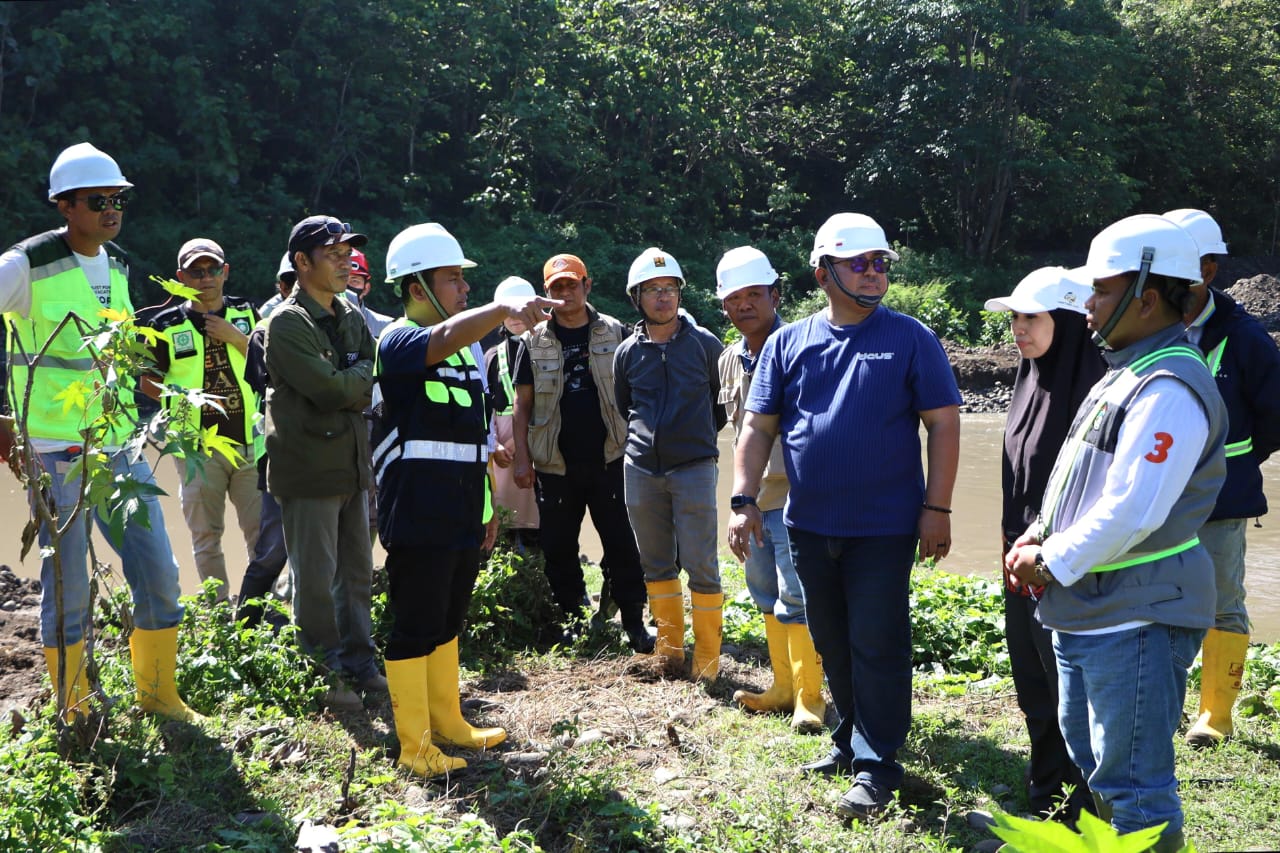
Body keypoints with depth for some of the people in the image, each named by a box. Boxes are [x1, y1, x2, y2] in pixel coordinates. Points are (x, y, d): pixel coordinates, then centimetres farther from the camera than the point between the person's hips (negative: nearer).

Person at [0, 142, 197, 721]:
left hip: (120, 450, 6)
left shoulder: (118, 266, 11)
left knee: (159, 575, 8)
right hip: (56, 454, -6)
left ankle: (157, 693, 24)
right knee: (67, 589, 1)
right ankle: (72, 712, 18)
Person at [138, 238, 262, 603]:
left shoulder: (246, 313, 7)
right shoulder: (166, 324, 2)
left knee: (262, 532, 1)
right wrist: (177, 399, -5)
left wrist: (235, 337, -10)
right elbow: (148, 379, 10)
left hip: (250, 442, 1)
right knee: (206, 538, 6)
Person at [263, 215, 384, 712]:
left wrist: (348, 383, -9)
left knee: (357, 573, 14)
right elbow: (330, 389, -22)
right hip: (308, 470, -7)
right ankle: (325, 676, 11)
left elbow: (375, 386, 8)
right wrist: (363, 377, -6)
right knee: (316, 579, 0)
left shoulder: (351, 317, 13)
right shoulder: (287, 323, -13)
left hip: (352, 465, 8)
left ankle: (358, 664, 27)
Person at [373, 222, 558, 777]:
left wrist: (487, 504, 18)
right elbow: (444, 340, -36)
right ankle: (414, 746, 10)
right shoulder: (399, 342, -11)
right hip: (417, 519, -8)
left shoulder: (467, 350, 15)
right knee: (415, 628, 0)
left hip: (462, 518, 8)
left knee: (447, 623, 19)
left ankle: (446, 720, 32)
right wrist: (504, 308, -51)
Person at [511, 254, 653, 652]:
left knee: (622, 544, -1)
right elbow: (523, 403, 7)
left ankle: (634, 621, 7)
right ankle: (572, 617, 21)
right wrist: (522, 456, 0)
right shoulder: (534, 341, 6)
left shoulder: (615, 333, 5)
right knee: (559, 548, 7)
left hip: (609, 459, -1)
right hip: (555, 465, 1)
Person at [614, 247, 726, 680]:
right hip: (641, 470, 3)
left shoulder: (705, 344, 0)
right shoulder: (627, 352, 7)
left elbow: (725, 399, 13)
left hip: (694, 467, -3)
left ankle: (707, 657, 5)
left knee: (701, 566, -5)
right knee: (657, 564, 10)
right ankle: (670, 649, 22)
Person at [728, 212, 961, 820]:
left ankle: (876, 765, 12)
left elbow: (944, 426, -5)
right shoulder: (788, 343, 4)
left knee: (877, 646, 0)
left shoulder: (910, 340, -4)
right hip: (809, 525, 4)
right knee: (831, 642, 16)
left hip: (883, 527, -4)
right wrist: (745, 501, -5)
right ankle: (850, 740, 33)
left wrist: (937, 508, -10)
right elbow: (758, 427, 4)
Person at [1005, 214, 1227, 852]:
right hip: (1085, 608, 11)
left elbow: (1130, 512, -27)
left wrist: (1051, 563, -16)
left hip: (1136, 614, -11)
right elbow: (1077, 479, 18)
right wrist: (1038, 537, 3)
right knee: (1087, 750, 25)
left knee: (1133, 780, -1)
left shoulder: (1169, 389, -21)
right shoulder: (1124, 372, 12)